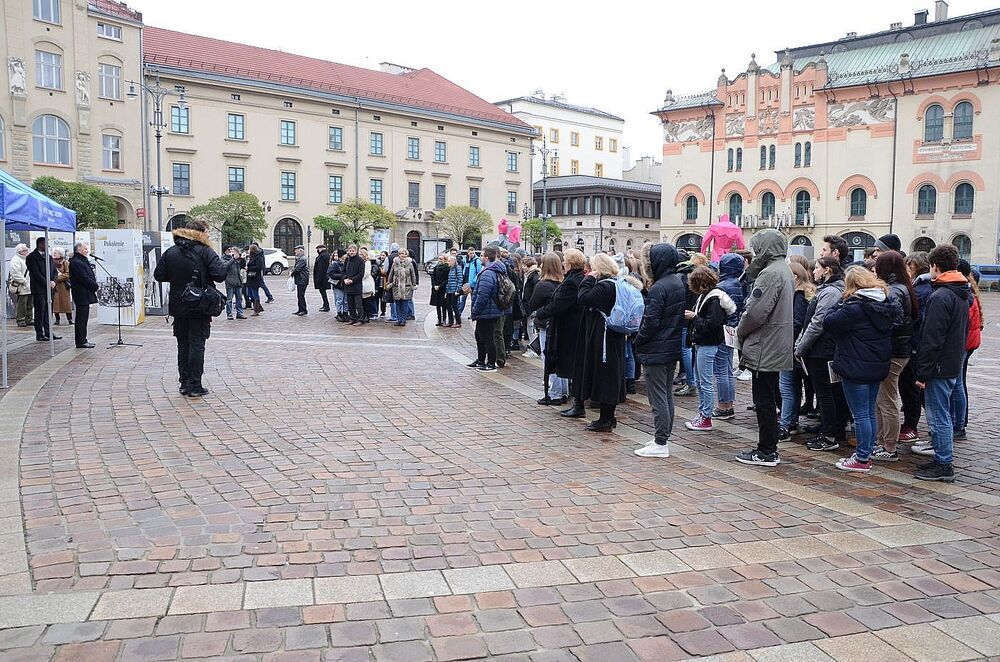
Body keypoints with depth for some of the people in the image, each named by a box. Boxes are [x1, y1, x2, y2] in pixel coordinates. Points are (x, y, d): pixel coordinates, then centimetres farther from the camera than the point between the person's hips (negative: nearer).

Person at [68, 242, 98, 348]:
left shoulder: (83, 261, 18)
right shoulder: (76, 263, -14)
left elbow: (89, 277, 20)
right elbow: (84, 278, -20)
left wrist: (94, 286, 4)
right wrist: (96, 286, -10)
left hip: (85, 295, 10)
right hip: (81, 295, -10)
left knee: (83, 318, 14)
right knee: (81, 318, -6)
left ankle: (83, 339, 20)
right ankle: (81, 342, -3)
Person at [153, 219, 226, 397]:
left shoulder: (170, 252, 4)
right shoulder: (205, 252, -11)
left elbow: (159, 275, 3)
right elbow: (220, 275, -19)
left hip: (178, 307, 4)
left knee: (183, 345, 14)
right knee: (197, 345, 1)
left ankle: (184, 384, 17)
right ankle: (194, 386, 2)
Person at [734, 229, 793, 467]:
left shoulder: (770, 273, -18)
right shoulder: (785, 270, 14)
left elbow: (756, 312, -23)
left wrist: (740, 331, -5)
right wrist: (744, 332, 13)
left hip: (765, 350, -10)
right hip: (777, 348, 10)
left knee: (764, 403, -3)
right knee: (769, 401, 16)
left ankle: (766, 453, 4)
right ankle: (768, 448, 24)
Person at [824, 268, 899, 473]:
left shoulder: (855, 308, -19)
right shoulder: (886, 305, 8)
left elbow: (828, 323, -17)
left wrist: (840, 304, -5)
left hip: (856, 368, -8)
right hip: (878, 366, 8)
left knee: (860, 414, -2)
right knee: (870, 412, 15)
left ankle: (862, 459, 4)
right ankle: (866, 454, 24)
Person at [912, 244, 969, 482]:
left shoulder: (940, 297, -19)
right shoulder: (962, 294, 10)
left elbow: (931, 340, -21)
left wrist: (922, 372, -17)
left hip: (940, 367, -10)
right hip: (955, 364, 10)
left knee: (938, 416, -2)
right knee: (944, 415, 17)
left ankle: (943, 466, 4)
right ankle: (942, 461, 26)